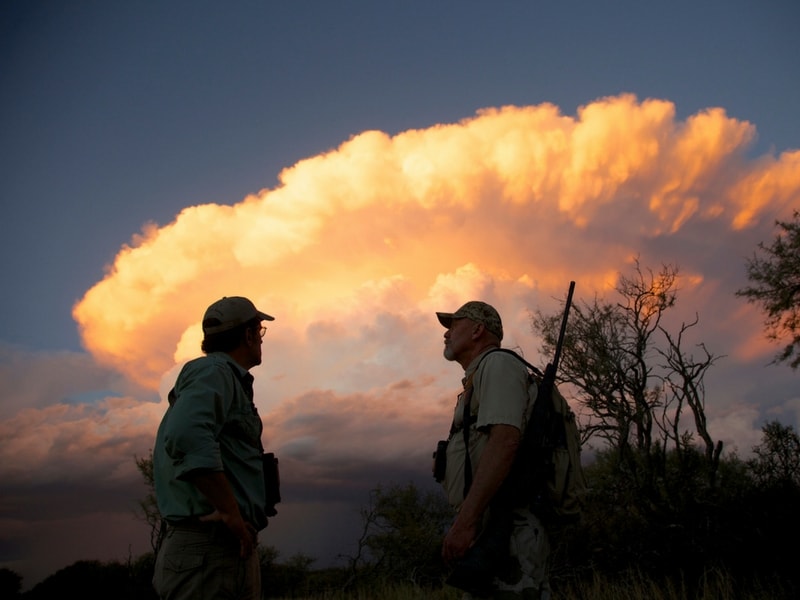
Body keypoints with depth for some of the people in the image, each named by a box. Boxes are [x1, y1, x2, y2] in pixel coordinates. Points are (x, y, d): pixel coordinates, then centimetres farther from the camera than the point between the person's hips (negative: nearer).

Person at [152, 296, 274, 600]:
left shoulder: (226, 377, 20)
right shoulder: (213, 370, -9)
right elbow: (187, 436, -27)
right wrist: (230, 512, -23)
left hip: (231, 548, 10)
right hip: (209, 550, -10)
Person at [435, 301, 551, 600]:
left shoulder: (497, 363, -3)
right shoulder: (478, 378, 26)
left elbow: (505, 440, -19)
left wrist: (464, 521, -23)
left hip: (501, 535, -10)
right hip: (487, 535, 10)